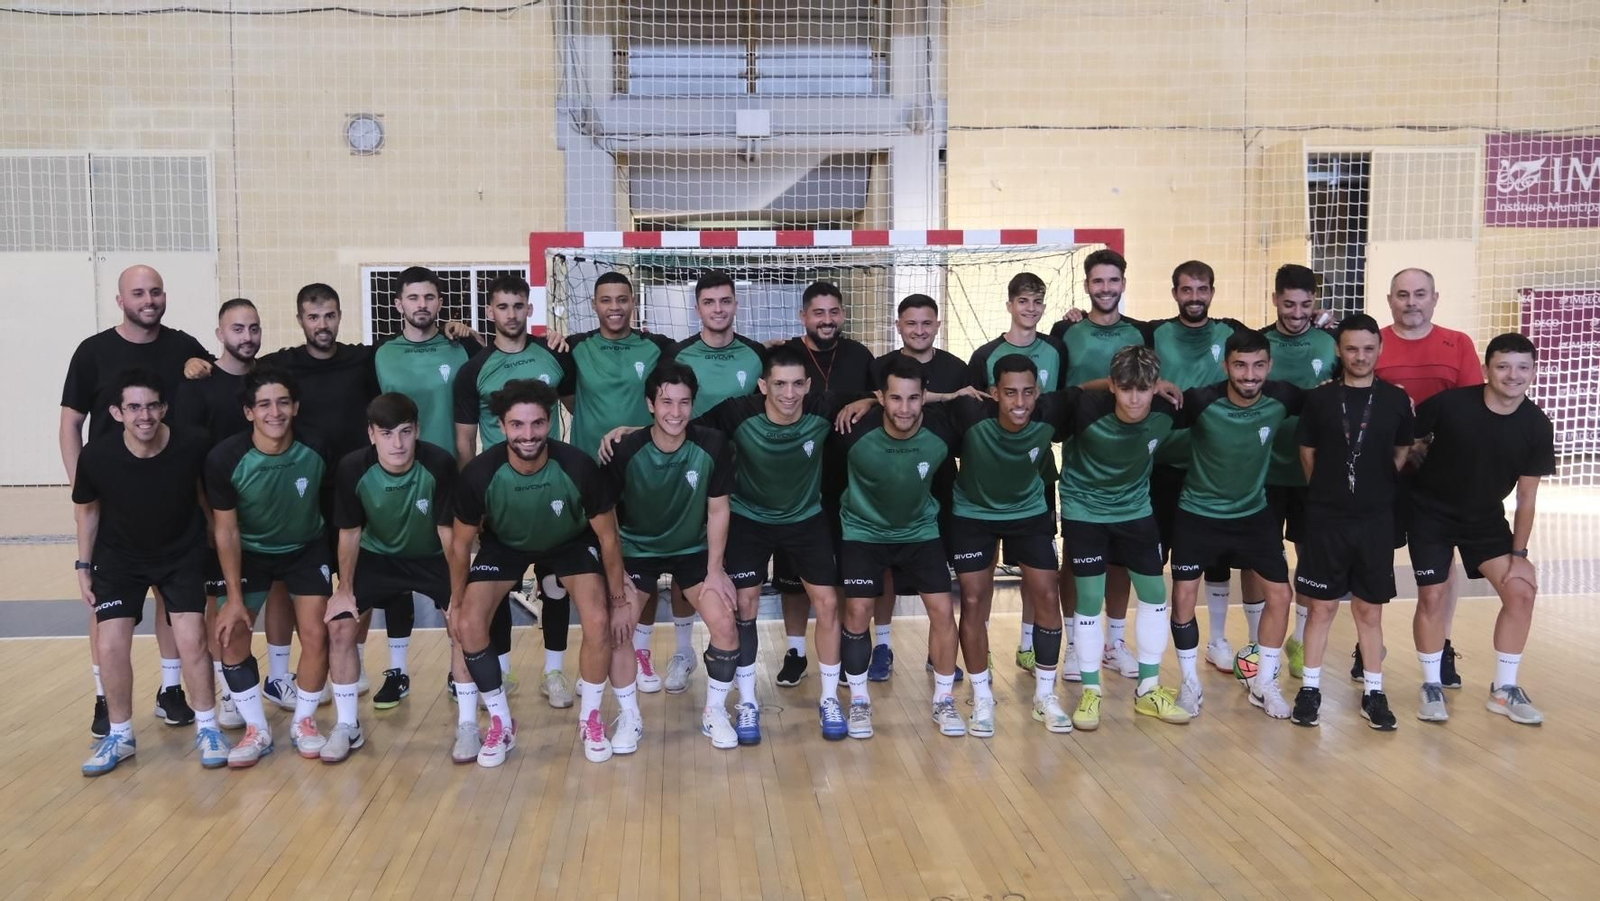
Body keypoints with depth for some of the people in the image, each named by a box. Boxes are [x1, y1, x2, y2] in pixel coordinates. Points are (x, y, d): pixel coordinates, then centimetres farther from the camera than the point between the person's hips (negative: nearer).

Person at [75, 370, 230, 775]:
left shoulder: (192, 446, -26)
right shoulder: (96, 456, -23)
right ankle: (120, 735, 17)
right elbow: (87, 509, -2)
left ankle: (207, 728, 10)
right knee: (110, 645, -3)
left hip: (182, 555, -1)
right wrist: (84, 566, 2)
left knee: (192, 639, -9)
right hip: (118, 558, 1)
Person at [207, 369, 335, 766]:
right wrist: (235, 597, -15)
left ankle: (304, 723, 12)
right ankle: (257, 730, 8)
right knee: (232, 637, -8)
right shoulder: (224, 459, -27)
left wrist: (343, 577, -4)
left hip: (307, 549, 0)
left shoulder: (316, 450, -26)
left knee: (315, 634, -9)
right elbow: (226, 530, -16)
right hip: (250, 552, 0)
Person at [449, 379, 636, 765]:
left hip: (572, 541, -1)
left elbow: (607, 536, -17)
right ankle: (501, 723, 6)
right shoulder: (479, 474, -32)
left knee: (600, 622, -19)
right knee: (468, 625, -15)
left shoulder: (578, 467, -34)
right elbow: (461, 542, -11)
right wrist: (456, 602, -2)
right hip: (504, 544, 1)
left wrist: (619, 600, -10)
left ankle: (590, 718, 6)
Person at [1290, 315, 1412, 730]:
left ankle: (1373, 692, 19)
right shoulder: (1319, 399, -2)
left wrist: (1377, 488, 7)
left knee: (1370, 609, 8)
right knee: (1321, 606, 5)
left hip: (1376, 520, 1)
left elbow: (1402, 454, 11)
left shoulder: (1396, 401, 1)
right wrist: (1330, 490, 6)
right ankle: (1309, 688, 15)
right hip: (1325, 518, -1)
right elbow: (1307, 455, 5)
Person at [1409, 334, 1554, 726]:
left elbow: (1527, 497, -6)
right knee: (1432, 596, -5)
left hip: (1486, 517, 3)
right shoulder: (1449, 404, -23)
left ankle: (1504, 690, 9)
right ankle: (1432, 687, 14)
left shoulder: (1537, 426, -13)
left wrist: (1520, 554, -8)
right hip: (1432, 513, -3)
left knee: (1521, 591, -7)